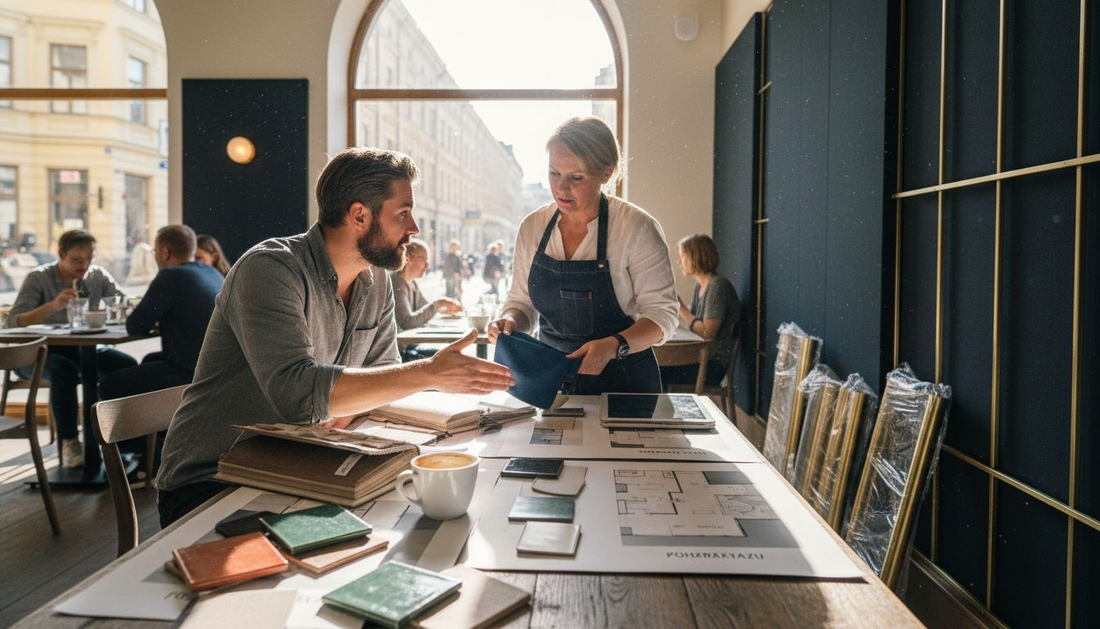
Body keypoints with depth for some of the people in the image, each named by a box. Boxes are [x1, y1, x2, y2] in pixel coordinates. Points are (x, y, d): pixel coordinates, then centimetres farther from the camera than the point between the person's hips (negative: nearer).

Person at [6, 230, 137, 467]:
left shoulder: (98, 276, 0)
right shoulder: (38, 279, -11)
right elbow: (13, 323, -21)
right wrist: (53, 305, -37)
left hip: (80, 349, 4)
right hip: (37, 352, -4)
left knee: (128, 365, -22)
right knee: (64, 370, -38)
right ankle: (69, 442, -24)